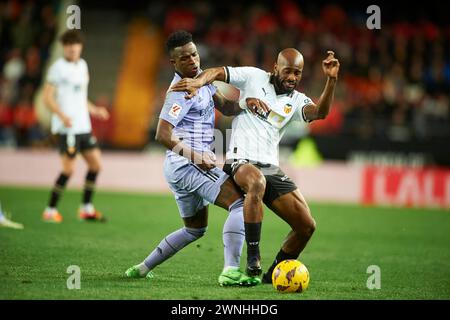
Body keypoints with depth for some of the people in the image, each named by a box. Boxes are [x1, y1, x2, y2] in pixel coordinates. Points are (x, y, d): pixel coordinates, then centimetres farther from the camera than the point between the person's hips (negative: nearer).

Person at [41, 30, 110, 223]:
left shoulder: (82, 65, 15)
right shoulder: (58, 67, -8)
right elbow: (48, 97, -13)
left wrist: (94, 110, 24)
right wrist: (62, 116, -25)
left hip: (83, 126, 8)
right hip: (67, 127, -8)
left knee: (96, 163, 8)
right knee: (69, 168, -11)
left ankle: (87, 209, 18)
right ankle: (50, 210, -1)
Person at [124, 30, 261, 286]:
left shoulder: (200, 76, 12)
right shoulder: (182, 91, -16)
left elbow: (225, 107, 12)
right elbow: (163, 135, -22)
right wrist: (196, 156, -27)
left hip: (182, 166, 11)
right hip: (187, 164, -11)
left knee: (195, 229, 24)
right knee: (240, 204, -21)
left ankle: (142, 268, 27)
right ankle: (231, 271, -32)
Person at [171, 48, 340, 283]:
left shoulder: (296, 101, 12)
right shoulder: (254, 77, 5)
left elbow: (319, 112, -8)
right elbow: (217, 72, 2)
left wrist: (331, 80, -22)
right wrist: (199, 81, -20)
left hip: (271, 168, 5)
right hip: (241, 162, -5)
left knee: (307, 226, -3)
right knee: (257, 182, -42)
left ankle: (273, 274, 19)